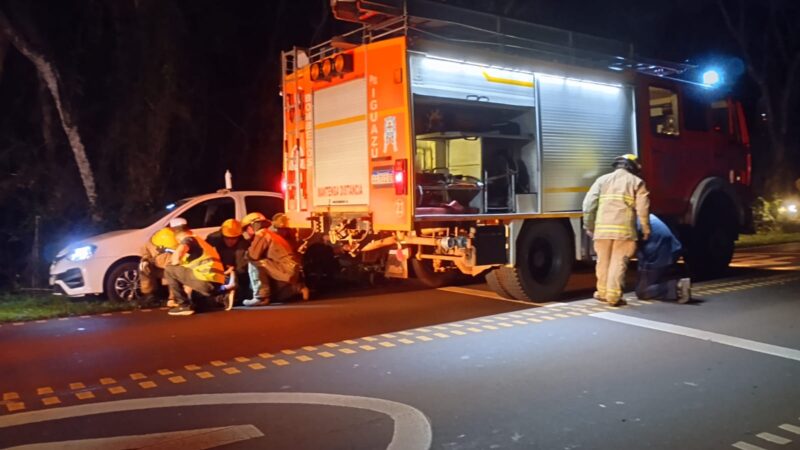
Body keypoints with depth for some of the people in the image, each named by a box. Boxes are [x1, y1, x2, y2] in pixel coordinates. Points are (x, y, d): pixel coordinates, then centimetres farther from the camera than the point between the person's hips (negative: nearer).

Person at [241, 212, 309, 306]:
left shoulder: (261, 234, -9)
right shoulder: (271, 234, 18)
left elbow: (253, 255, -18)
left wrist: (247, 251, 3)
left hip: (286, 271, -10)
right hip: (291, 270, 10)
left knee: (254, 263, -16)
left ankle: (261, 297, -14)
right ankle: (298, 288, 23)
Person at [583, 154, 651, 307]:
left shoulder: (602, 179, 14)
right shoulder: (637, 182, 8)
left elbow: (589, 204, 7)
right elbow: (642, 208, -1)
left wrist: (589, 226, 13)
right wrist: (646, 229, 7)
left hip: (602, 228, 3)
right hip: (624, 229, -2)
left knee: (603, 261, 14)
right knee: (618, 262, 1)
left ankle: (602, 292, 25)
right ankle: (613, 296, -1)